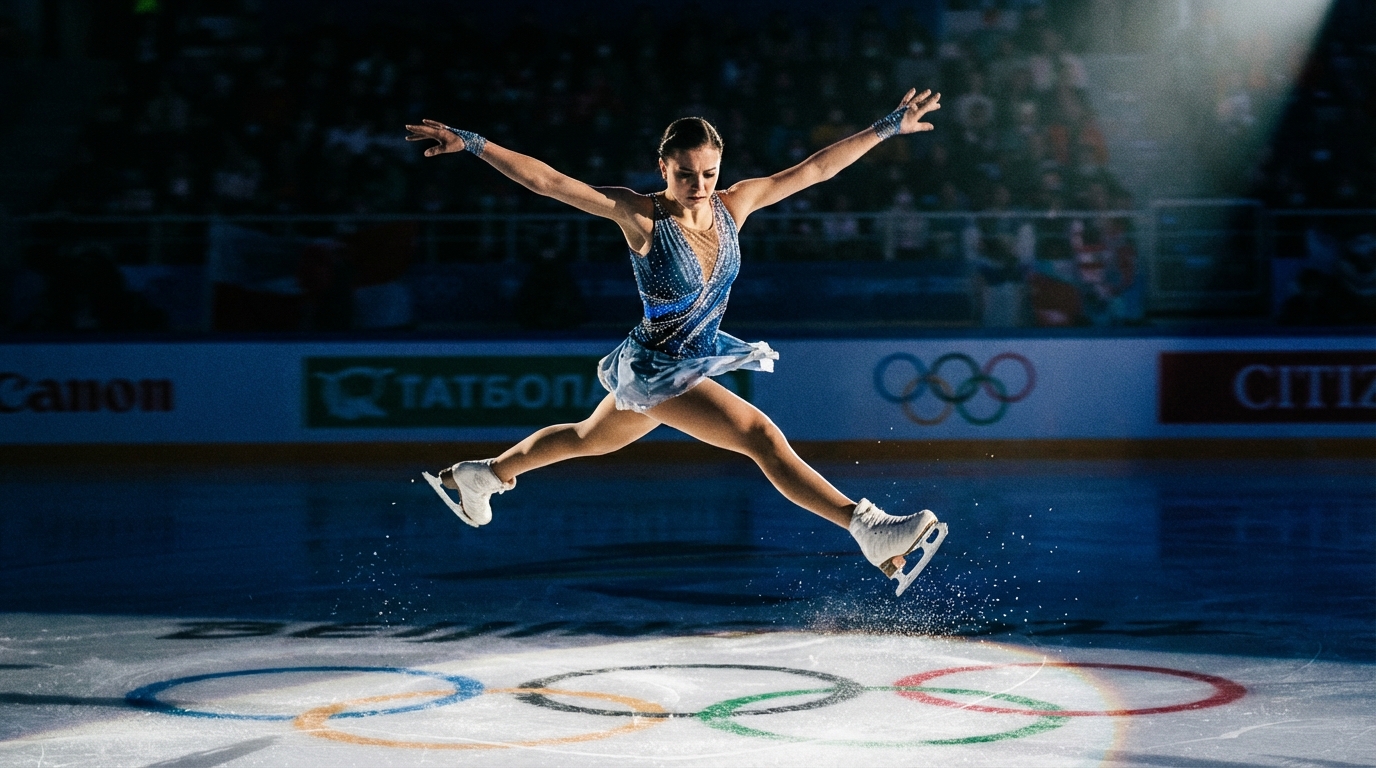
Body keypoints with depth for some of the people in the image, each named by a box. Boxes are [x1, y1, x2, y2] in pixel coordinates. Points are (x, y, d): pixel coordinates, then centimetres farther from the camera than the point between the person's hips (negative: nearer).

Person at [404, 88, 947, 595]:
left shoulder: (733, 206, -8)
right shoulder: (641, 216, -21)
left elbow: (815, 169, -6)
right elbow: (548, 181, -25)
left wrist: (887, 128, -8)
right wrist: (471, 143, -30)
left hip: (700, 361, 7)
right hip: (657, 369, -7)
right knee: (761, 434, -20)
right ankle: (869, 529, -25)